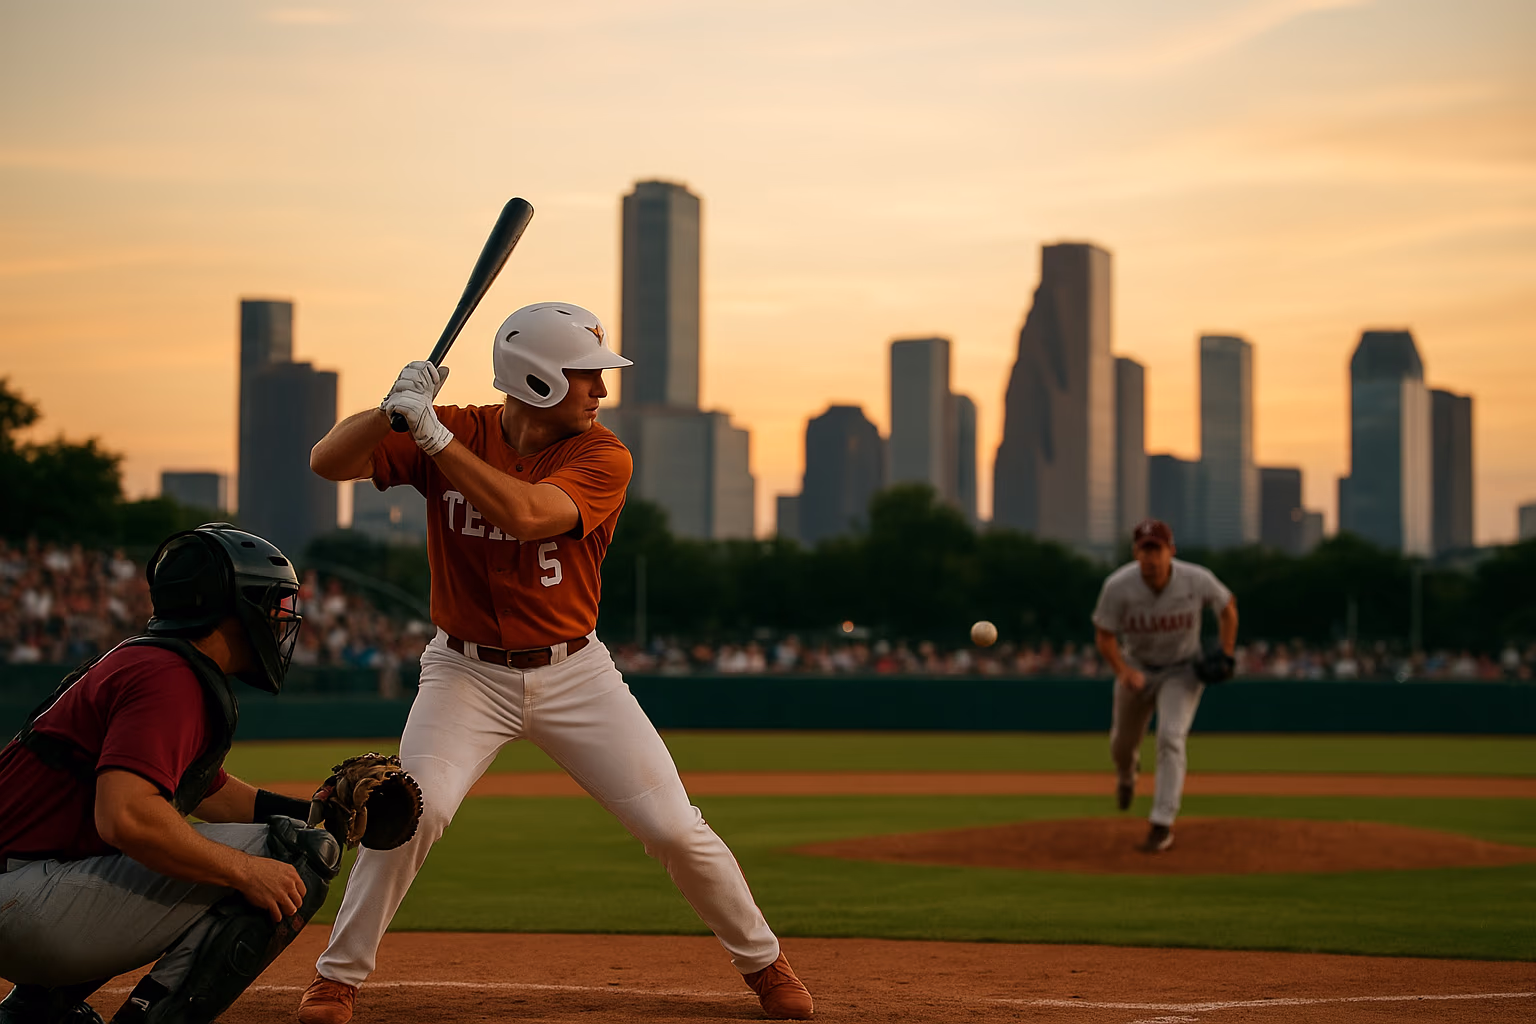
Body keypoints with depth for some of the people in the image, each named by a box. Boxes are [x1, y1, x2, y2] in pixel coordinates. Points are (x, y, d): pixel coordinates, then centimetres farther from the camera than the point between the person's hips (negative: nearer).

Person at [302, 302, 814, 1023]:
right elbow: (328, 462, -12)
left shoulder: (602, 456, -12)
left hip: (575, 675, 1)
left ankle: (762, 962, 21)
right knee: (416, 808, -23)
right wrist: (395, 408, -29)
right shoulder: (455, 430, -7)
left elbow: (524, 513, -30)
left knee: (675, 828, -3)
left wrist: (433, 433, -31)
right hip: (466, 673, 0)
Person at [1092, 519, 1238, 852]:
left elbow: (1228, 606, -2)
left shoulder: (1197, 580, -24)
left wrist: (1226, 654, -11)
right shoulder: (1118, 586, -25)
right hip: (1137, 667, 2)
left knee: (1171, 738, -21)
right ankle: (1126, 774, 57)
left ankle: (1162, 824, -18)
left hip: (1182, 670, -2)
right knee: (1122, 743, 18)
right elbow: (1104, 635, -14)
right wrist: (1124, 671, -32)